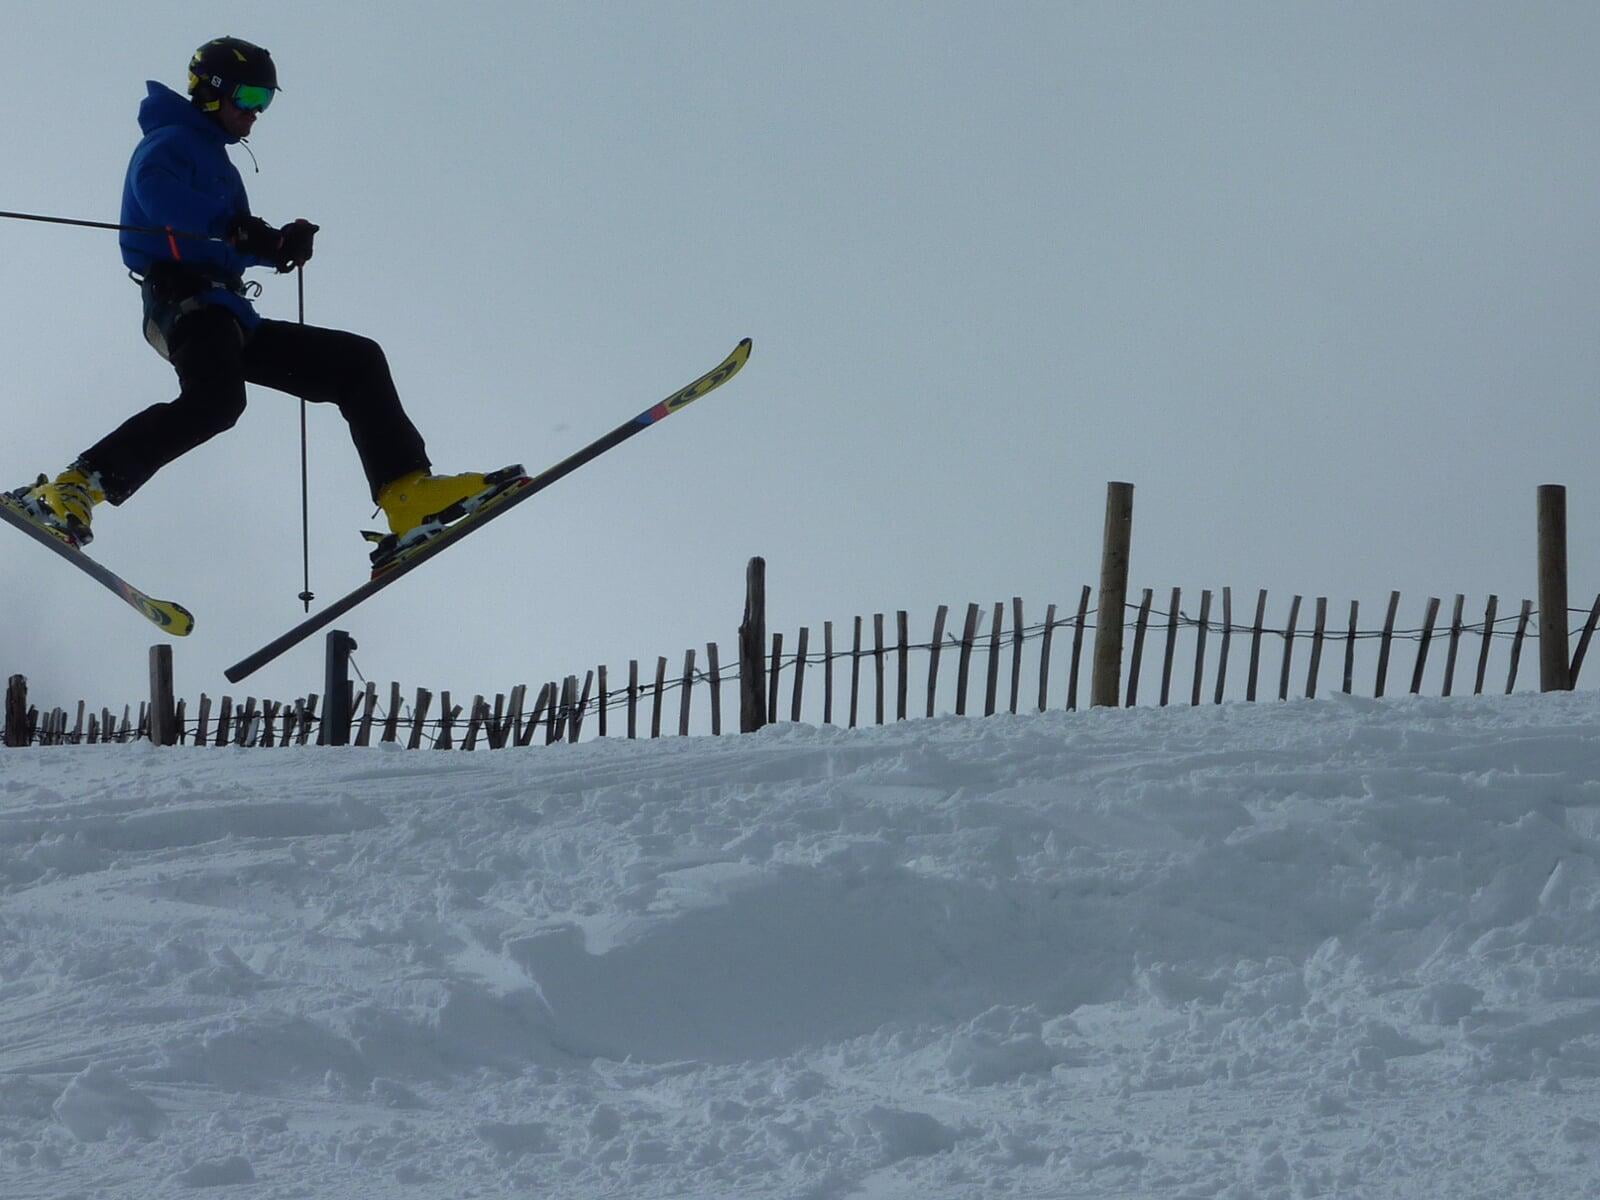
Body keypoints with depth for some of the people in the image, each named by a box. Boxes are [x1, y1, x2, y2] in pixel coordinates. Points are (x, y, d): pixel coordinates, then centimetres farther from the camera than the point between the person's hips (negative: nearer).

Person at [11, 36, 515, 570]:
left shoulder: (217, 162, 31)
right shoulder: (171, 144, 3)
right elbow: (156, 191, -19)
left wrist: (281, 242, 5)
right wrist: (235, 228, -22)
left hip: (230, 316, 10)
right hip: (186, 302, -10)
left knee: (358, 361, 6)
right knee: (215, 398, -38)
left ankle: (410, 498, -6)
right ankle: (76, 486, -42)